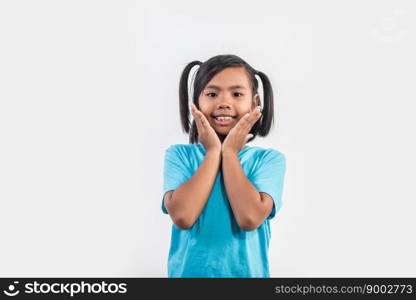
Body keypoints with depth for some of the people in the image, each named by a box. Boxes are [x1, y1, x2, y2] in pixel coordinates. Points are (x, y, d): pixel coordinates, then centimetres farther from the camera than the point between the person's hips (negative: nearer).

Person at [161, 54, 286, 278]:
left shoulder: (269, 159, -8)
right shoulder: (179, 155, -6)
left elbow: (250, 218, -23)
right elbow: (182, 217, -21)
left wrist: (229, 152, -15)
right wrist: (213, 151, -15)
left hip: (246, 272, 0)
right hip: (188, 272, 1)